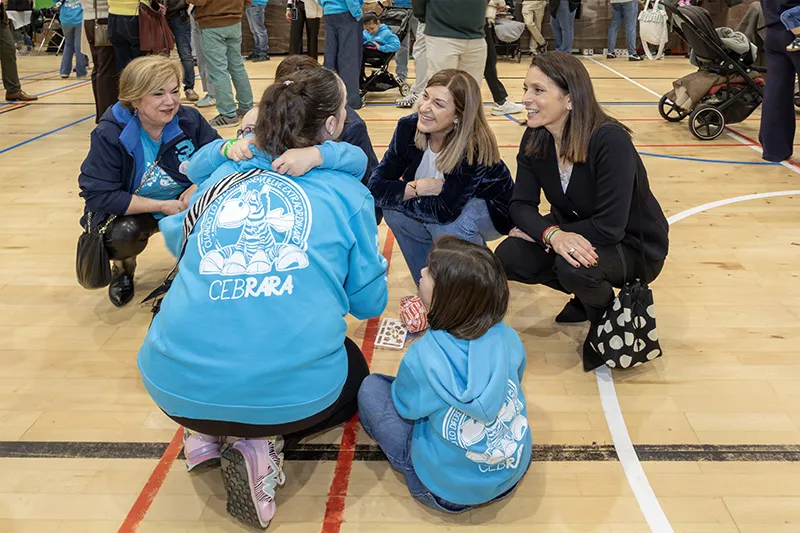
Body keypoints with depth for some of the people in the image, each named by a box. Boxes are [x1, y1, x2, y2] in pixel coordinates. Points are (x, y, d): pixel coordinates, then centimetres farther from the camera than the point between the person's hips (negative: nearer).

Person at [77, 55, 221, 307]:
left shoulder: (190, 120, -13)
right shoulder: (109, 135, -21)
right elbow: (100, 196, -25)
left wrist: (198, 187, -33)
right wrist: (162, 206, -30)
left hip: (184, 202, 3)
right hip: (131, 211, -2)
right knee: (122, 234, -34)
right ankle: (123, 269, 6)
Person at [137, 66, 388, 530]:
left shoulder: (222, 176, 13)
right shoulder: (345, 192, 5)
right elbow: (369, 302, 9)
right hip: (291, 388, -4)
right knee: (355, 373, 32)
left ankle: (206, 431, 12)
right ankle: (268, 444, 4)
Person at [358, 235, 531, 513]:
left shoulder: (423, 359, -30)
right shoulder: (509, 339, -18)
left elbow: (406, 407, -9)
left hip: (449, 489, -5)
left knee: (371, 388, 5)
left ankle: (413, 466, 13)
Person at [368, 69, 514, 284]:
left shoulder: (477, 147, -35)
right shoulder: (408, 127, -21)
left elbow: (445, 211, -39)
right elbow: (376, 187, -18)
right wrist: (416, 188, -31)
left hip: (492, 210, -5)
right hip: (437, 205, 5)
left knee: (446, 223, -34)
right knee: (394, 210, -21)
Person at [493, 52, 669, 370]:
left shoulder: (611, 141, -31)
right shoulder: (535, 138, -11)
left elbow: (609, 227, -33)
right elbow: (521, 204, -13)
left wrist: (538, 232, -23)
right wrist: (552, 234, -36)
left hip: (632, 245, -6)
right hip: (573, 231, 6)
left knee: (574, 266, -37)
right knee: (508, 258, -17)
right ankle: (587, 297, 11)